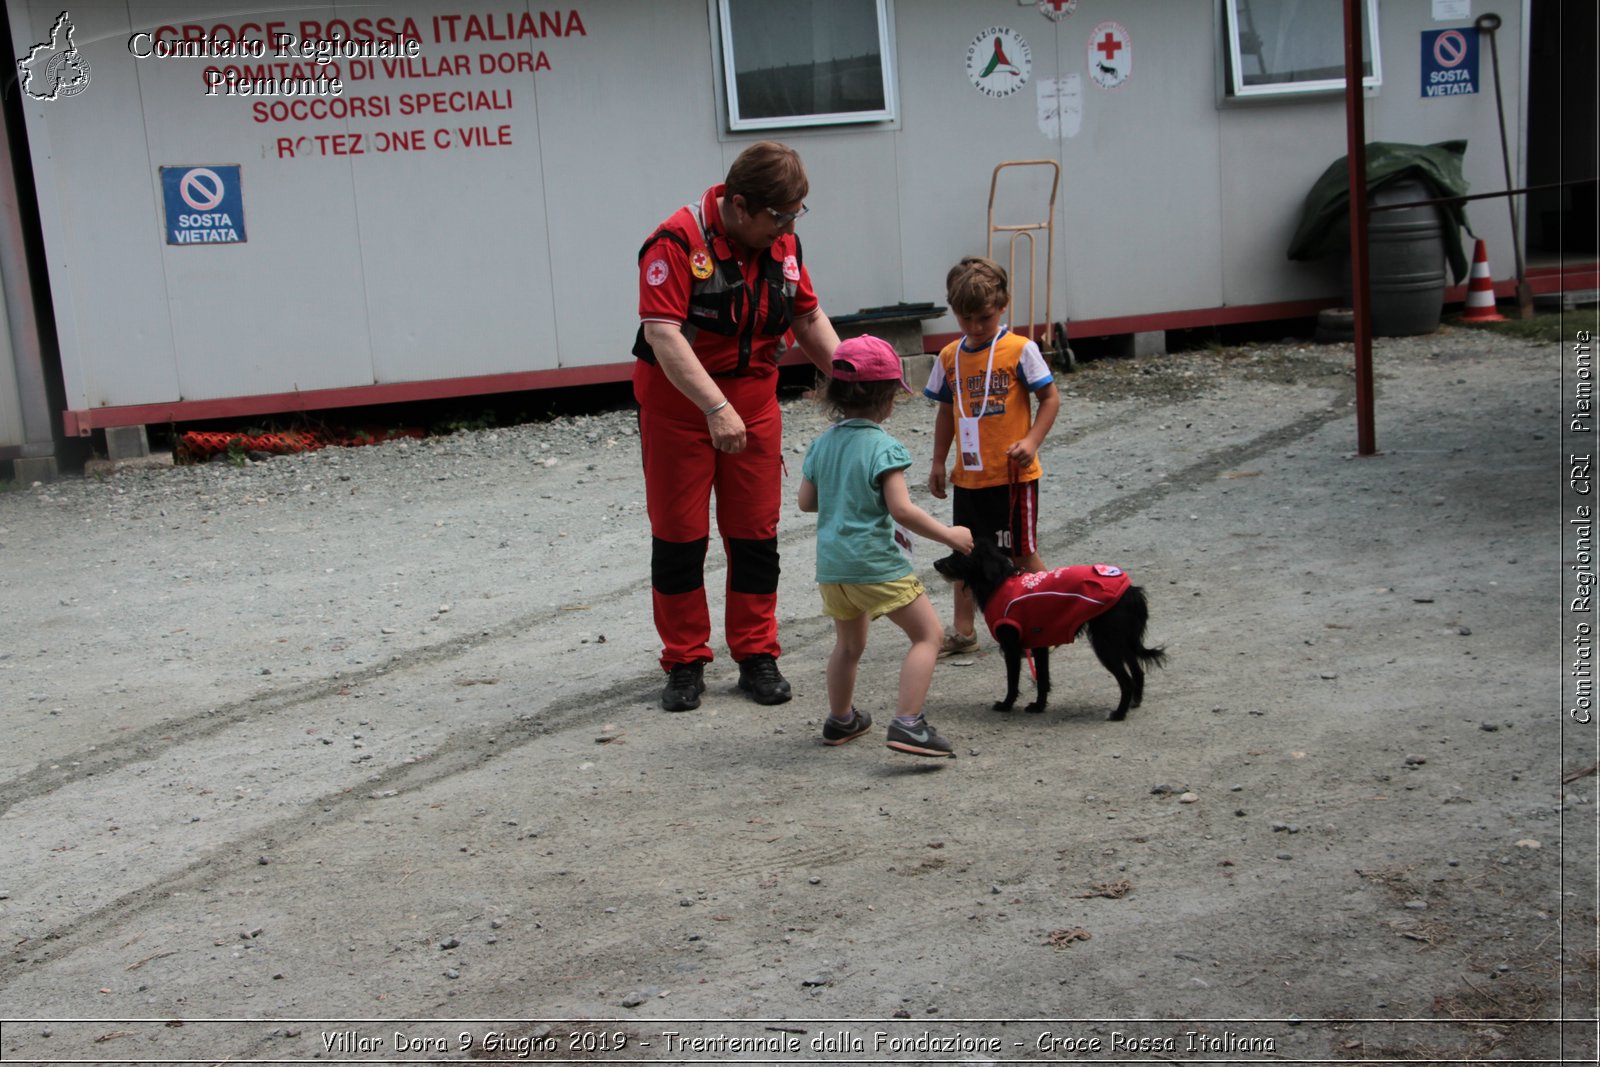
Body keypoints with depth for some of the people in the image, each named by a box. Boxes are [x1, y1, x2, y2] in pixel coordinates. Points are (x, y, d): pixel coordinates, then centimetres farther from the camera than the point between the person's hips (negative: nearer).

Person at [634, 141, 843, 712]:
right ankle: (685, 664, 16)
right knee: (678, 535, 4)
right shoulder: (677, 241, -20)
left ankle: (757, 656, 19)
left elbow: (809, 318, 12)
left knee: (756, 533, 7)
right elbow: (663, 335, -27)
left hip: (754, 403, 5)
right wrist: (715, 408, -35)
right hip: (679, 405, -5)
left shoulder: (783, 243, 0)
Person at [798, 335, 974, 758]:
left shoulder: (823, 443, 7)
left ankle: (840, 720, 41)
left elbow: (806, 501, 13)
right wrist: (949, 535, -10)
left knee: (848, 644, 26)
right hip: (876, 564, -7)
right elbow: (902, 509, -20)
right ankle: (908, 724, -9)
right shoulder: (883, 446, -14)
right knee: (927, 633, 1)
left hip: (832, 563, 7)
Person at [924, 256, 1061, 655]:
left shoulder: (1020, 349, -9)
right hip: (968, 475, 5)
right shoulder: (949, 357, 5)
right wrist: (938, 463, 13)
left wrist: (1031, 441, -19)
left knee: (1021, 553, 3)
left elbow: (1050, 398, -7)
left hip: (1013, 474, -5)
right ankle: (963, 630, 21)